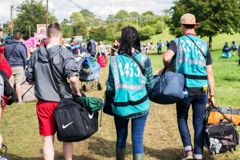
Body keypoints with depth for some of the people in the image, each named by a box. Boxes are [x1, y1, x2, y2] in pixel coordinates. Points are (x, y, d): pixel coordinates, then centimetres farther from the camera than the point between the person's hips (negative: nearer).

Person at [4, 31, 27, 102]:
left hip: (9, 67, 4)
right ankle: (19, 99, -1)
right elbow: (24, 58, -2)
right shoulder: (20, 46, -7)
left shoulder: (6, 46, 9)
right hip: (19, 67, -4)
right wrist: (24, 66, 12)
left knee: (10, 84, 7)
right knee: (18, 83, -2)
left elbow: (4, 56, 16)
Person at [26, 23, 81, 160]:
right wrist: (77, 93, -6)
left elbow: (30, 79, 10)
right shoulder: (65, 54, -12)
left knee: (48, 139, 11)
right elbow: (73, 78, -22)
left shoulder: (36, 54, 1)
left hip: (44, 103, 3)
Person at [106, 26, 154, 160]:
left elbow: (110, 86, -3)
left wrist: (110, 95, 18)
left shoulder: (115, 60, -5)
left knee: (121, 137, 18)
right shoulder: (144, 59, -6)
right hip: (140, 105, -1)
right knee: (138, 138, 6)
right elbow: (150, 84, 0)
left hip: (120, 106, 1)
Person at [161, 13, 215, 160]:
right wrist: (212, 94, 10)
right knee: (199, 122, 12)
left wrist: (168, 67, 1)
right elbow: (210, 72, 5)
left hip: (185, 89, -2)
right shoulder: (204, 45, 6)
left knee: (182, 118, 19)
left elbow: (166, 58, -22)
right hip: (202, 89, 2)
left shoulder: (177, 42, -2)